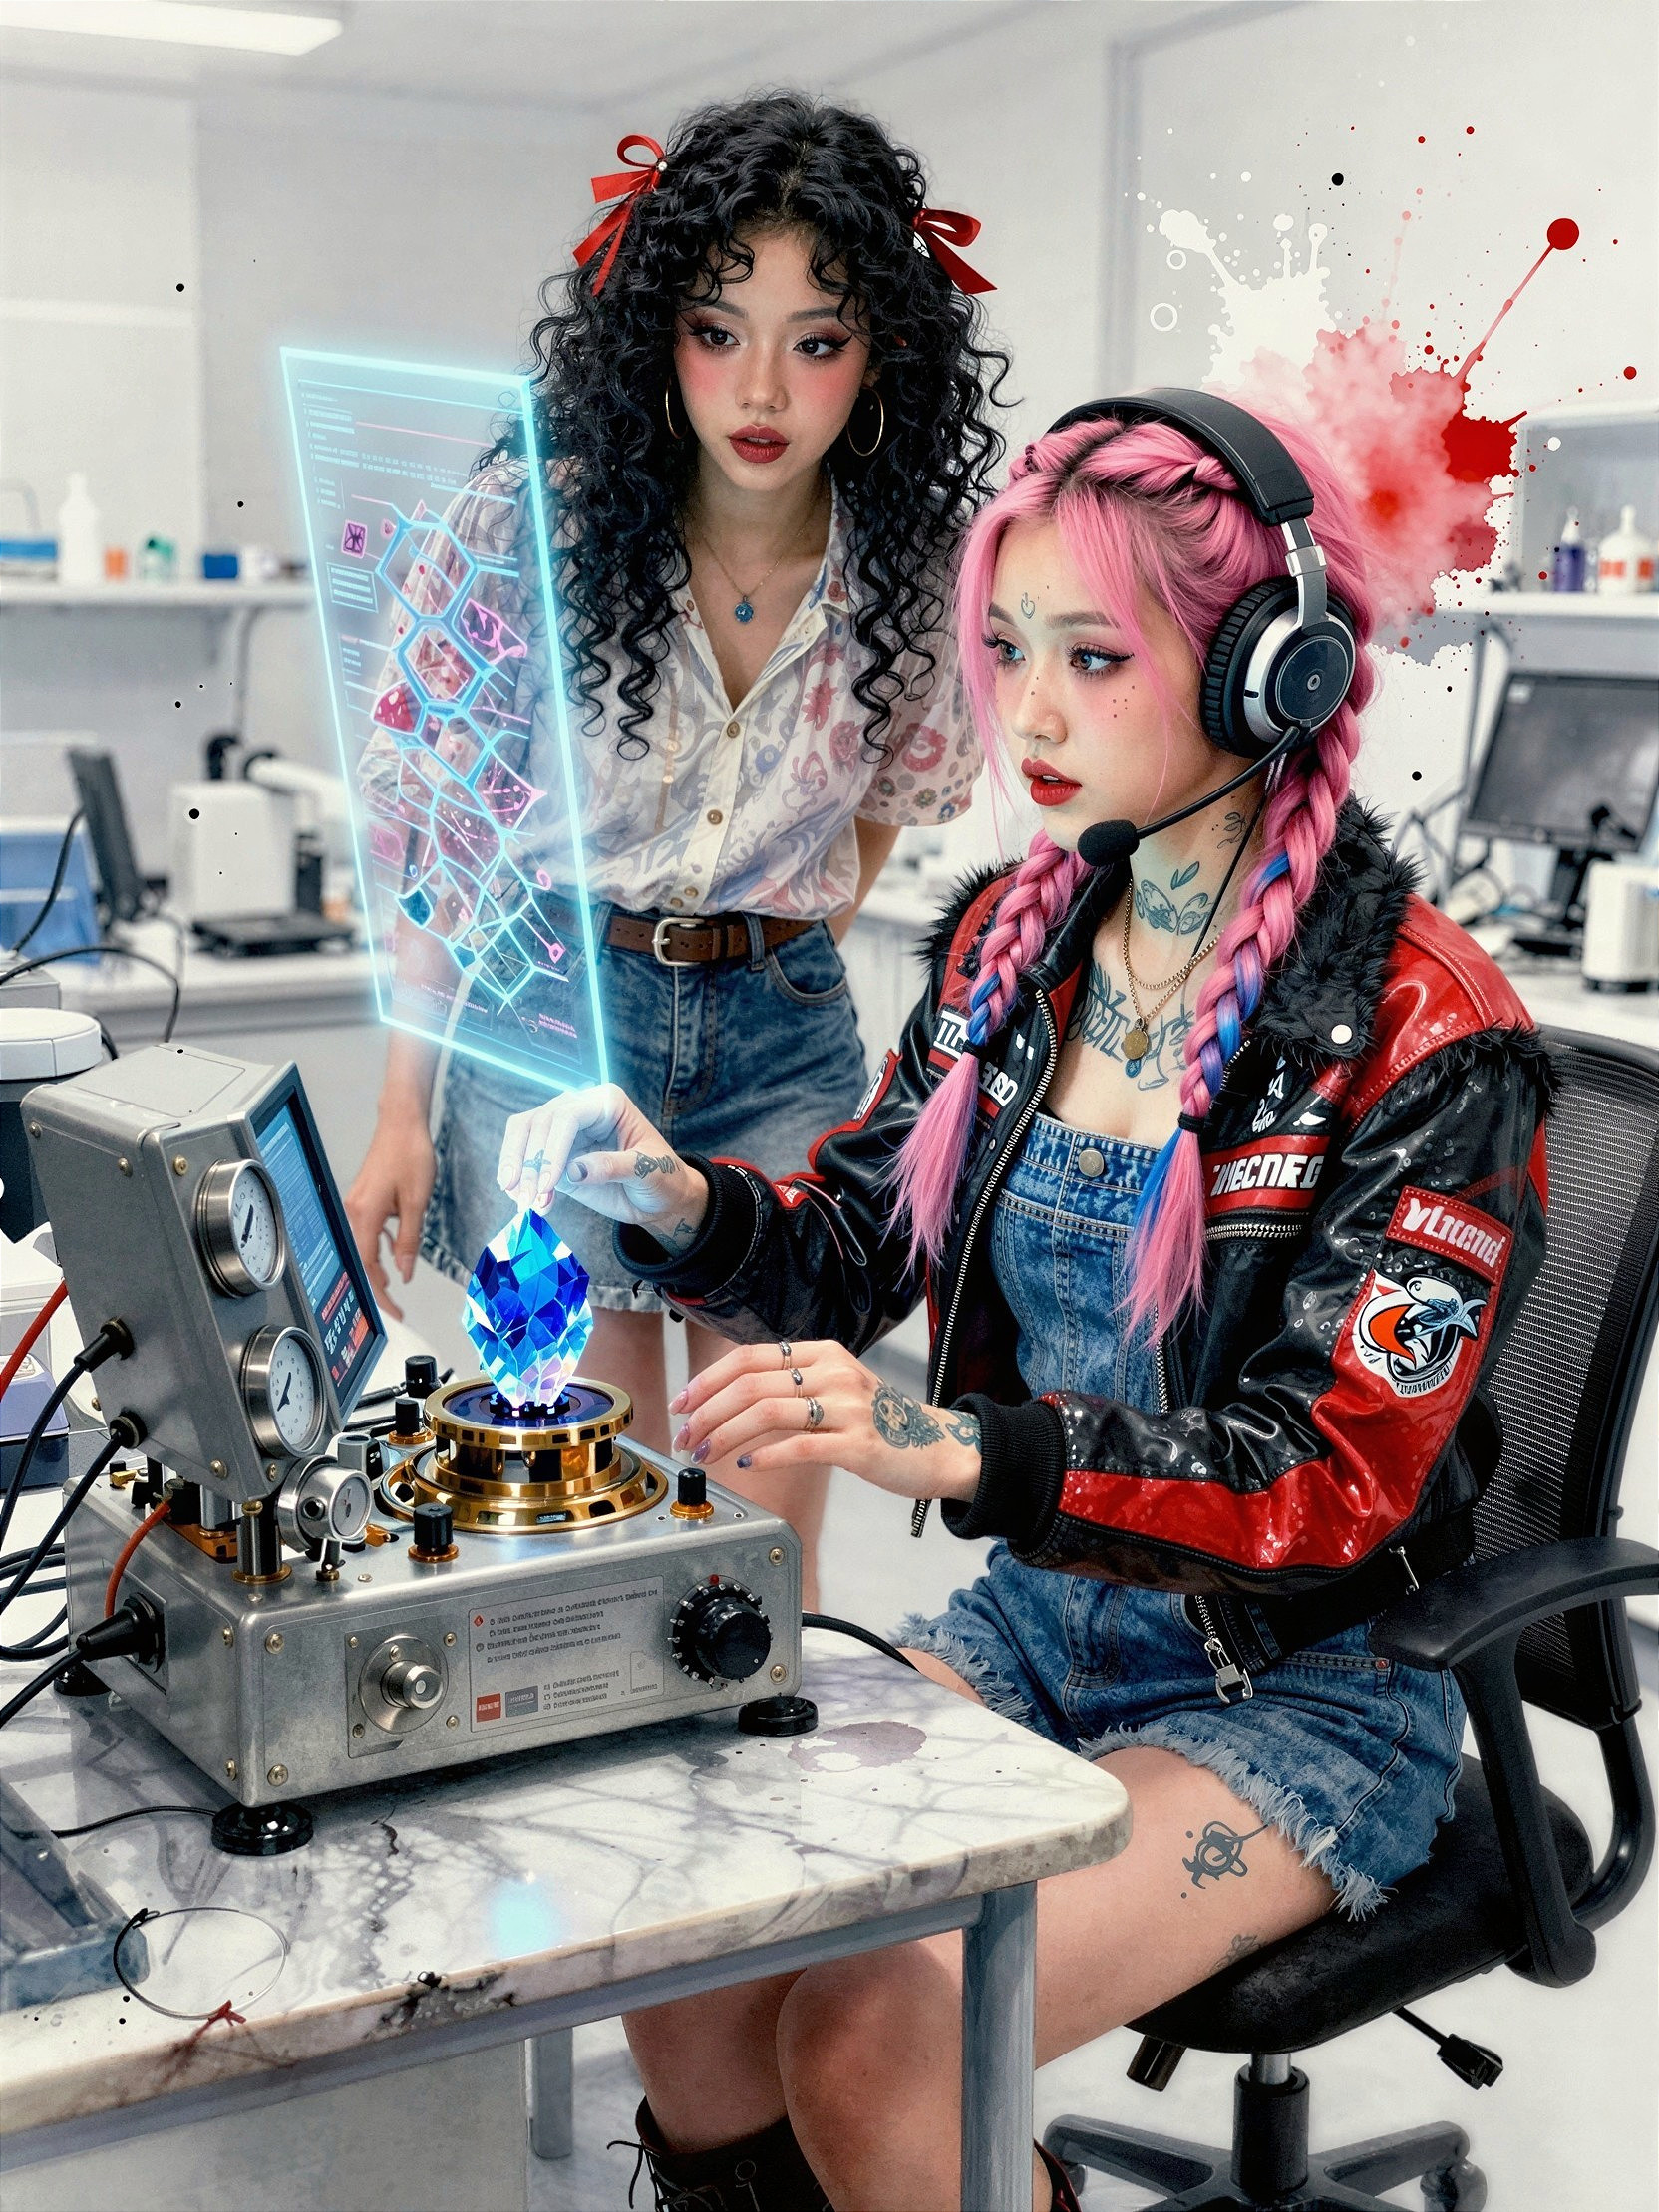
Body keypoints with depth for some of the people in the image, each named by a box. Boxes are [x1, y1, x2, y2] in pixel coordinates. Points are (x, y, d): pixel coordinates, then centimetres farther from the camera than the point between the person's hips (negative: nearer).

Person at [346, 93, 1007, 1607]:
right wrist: (403, 1110, -5)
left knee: (769, 1513, 3)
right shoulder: (531, 524, -11)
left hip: (786, 1030, 2)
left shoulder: (915, 570, -5)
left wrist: (776, 969, 8)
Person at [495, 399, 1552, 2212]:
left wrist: (956, 1447, -36)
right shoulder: (1013, 940, 2)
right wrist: (677, 1205, -16)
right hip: (1034, 1618, 5)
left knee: (871, 2051, -21)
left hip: (1298, 1683, -5)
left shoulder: (1423, 1036, -17)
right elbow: (852, 1248, 7)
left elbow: (1331, 1479, -22)